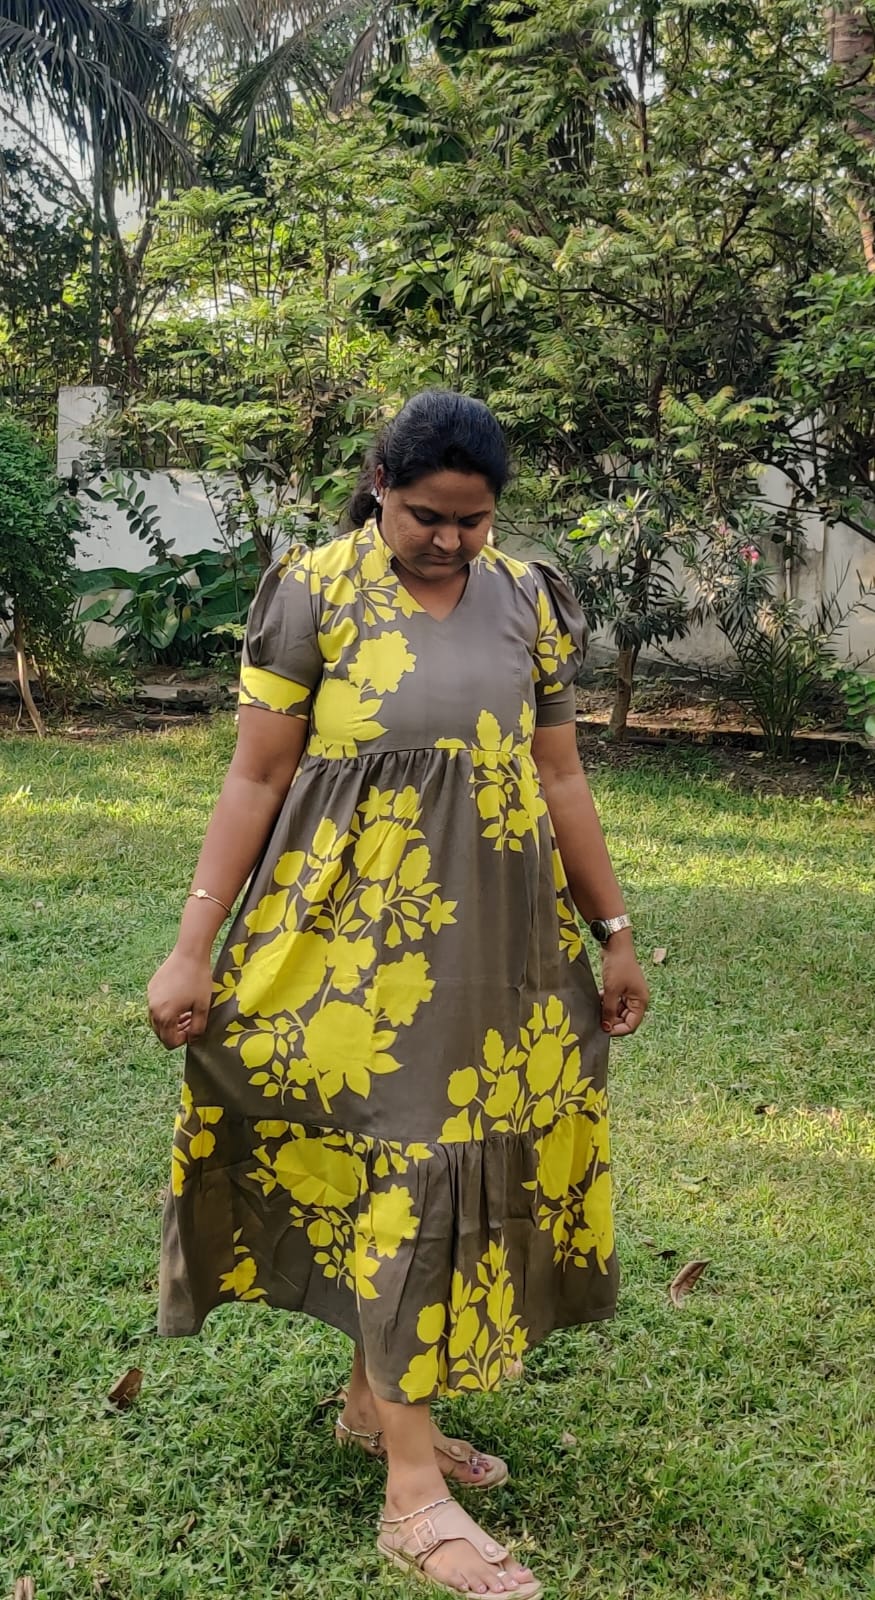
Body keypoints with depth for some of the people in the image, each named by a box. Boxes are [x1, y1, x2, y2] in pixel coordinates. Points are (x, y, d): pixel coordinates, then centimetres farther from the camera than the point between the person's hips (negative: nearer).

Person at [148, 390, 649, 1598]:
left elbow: (561, 781, 10)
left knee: (471, 1153, 10)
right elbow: (257, 779, -7)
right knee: (412, 1169, -5)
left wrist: (613, 933, 11)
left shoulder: (527, 601, 5)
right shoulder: (315, 593, -7)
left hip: (496, 944, 5)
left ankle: (375, 1398, 30)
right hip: (363, 940, -5)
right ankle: (414, 1494, 4)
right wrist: (196, 947, -10)